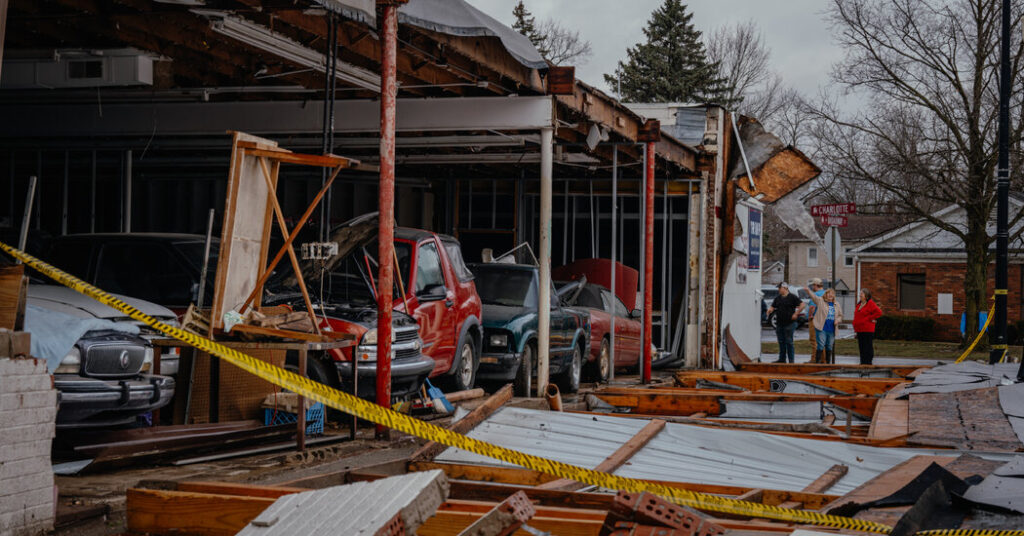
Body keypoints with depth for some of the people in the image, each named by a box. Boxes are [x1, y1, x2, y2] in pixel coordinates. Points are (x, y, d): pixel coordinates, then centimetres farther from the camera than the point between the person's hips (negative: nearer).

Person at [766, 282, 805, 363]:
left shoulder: (792, 297, -5)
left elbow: (802, 305, -8)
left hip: (789, 323, -6)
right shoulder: (778, 298, 14)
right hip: (779, 324, 6)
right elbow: (773, 307, 14)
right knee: (781, 342, 10)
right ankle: (782, 359, 17)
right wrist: (770, 310, -8)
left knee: (789, 342, -5)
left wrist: (796, 314, -13)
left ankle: (791, 360, -1)